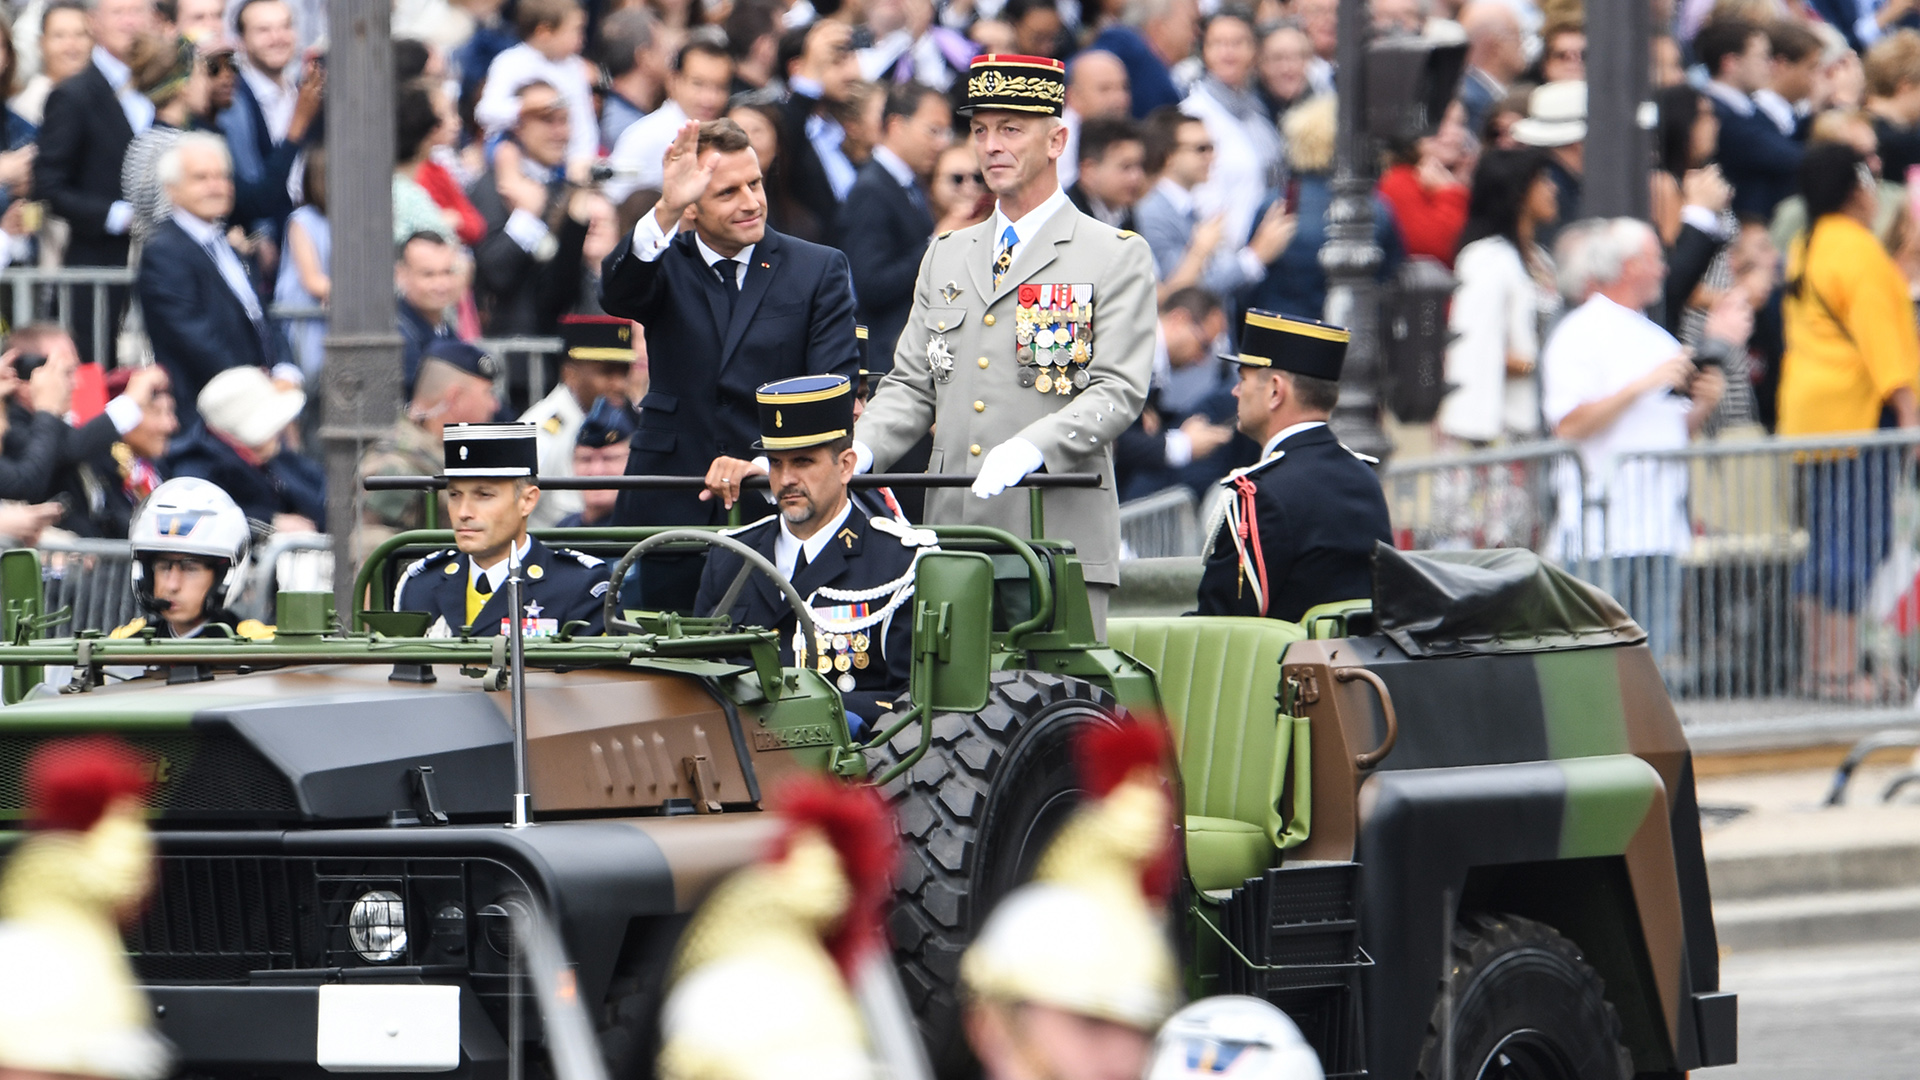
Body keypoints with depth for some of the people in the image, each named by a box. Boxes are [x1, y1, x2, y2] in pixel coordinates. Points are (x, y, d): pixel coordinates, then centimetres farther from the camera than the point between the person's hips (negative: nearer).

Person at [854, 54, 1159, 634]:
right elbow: (911, 386, 18)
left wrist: (1031, 448, -23)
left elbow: (1119, 391, -7)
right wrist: (858, 450, -3)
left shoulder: (1117, 257, 3)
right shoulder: (945, 256, 20)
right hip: (953, 538, 5)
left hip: (1061, 541, -5)